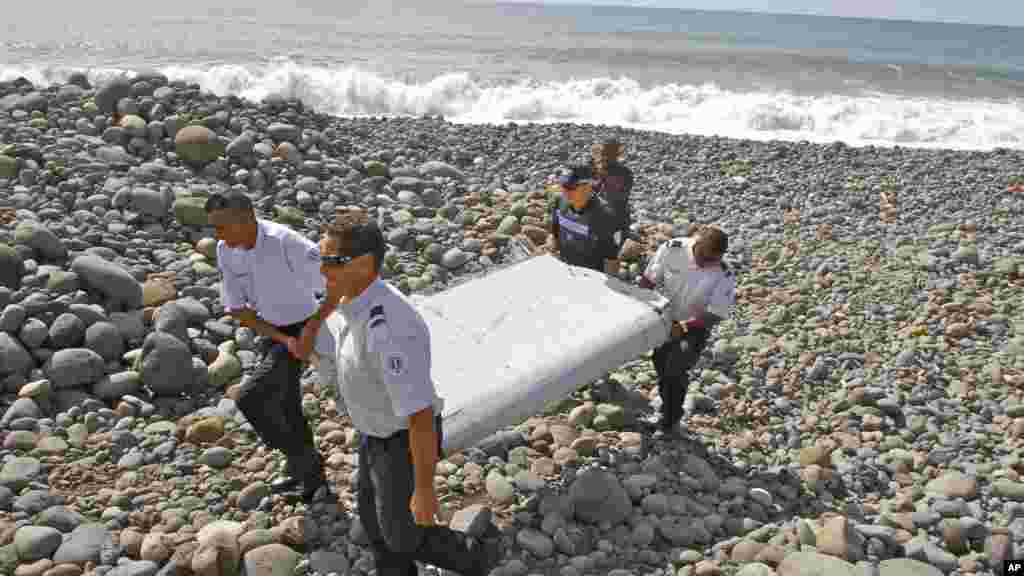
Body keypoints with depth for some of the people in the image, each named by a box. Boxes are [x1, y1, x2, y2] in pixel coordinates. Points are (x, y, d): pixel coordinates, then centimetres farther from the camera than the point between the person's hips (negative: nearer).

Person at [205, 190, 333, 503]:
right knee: (285, 405, 17)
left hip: (302, 330, -7)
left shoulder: (286, 242, -31)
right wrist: (282, 340, -16)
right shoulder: (225, 252, -10)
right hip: (273, 333, 7)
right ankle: (311, 475, 36)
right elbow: (236, 308, -5)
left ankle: (302, 462, 6)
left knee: (250, 399, -14)